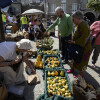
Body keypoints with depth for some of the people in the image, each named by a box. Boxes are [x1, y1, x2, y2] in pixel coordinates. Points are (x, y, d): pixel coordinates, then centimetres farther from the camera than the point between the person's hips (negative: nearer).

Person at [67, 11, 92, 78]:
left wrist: (74, 42, -18)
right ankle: (72, 70, 42)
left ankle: (81, 75, 25)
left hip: (84, 48, -9)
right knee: (75, 58, 22)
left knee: (80, 61, 7)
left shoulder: (84, 26, -27)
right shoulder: (80, 25, 3)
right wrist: (73, 41, 0)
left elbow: (83, 39, -29)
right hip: (79, 46, 9)